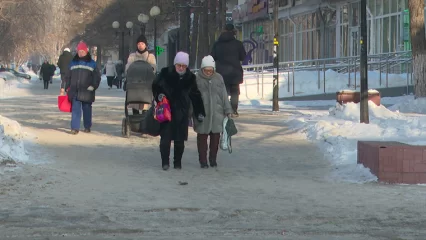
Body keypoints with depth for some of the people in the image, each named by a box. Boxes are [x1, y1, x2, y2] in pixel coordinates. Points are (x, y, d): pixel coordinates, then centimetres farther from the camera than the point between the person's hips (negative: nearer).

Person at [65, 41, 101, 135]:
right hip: (75, 91, 1)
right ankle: (75, 128, -8)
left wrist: (93, 86, -8)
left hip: (87, 91, -1)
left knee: (87, 109, 8)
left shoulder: (92, 63, 4)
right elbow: (68, 76, 17)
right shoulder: (73, 63, 12)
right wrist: (67, 87, 10)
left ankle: (87, 127, 20)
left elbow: (97, 77, 4)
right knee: (75, 109, -5)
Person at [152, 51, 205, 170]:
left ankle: (178, 162, 18)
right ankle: (165, 162, 6)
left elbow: (195, 96, 11)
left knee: (180, 139, 6)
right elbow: (155, 86, 9)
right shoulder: (165, 73, -6)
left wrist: (200, 112, 10)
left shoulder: (190, 78, 2)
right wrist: (159, 95, -11)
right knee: (165, 137, -4)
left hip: (182, 112, 2)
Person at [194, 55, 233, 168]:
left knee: (215, 136, 5)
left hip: (217, 113, 2)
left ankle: (213, 159, 19)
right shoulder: (196, 79, 0)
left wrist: (228, 111, 9)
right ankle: (203, 160, 10)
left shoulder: (218, 78, 7)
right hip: (201, 114, -2)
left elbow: (224, 95, 11)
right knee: (202, 137, 1)